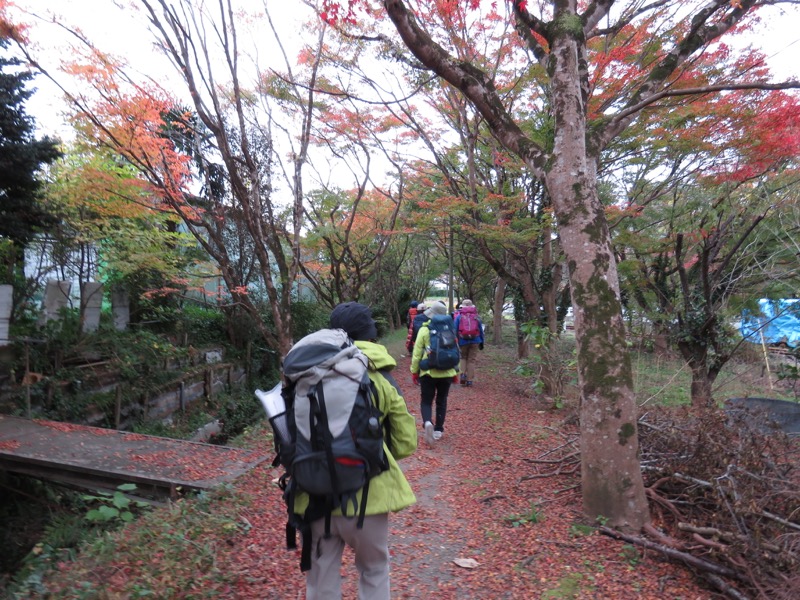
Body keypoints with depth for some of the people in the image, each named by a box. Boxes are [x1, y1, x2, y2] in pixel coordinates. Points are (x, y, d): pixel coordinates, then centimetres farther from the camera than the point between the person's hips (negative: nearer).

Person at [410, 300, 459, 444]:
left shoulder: (424, 329, -7)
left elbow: (417, 353, -7)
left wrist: (414, 371, 4)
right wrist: (456, 372, 16)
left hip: (428, 372, -2)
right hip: (446, 373, 3)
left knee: (426, 401, 8)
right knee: (441, 401, 17)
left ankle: (428, 423, -17)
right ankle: (438, 430, 20)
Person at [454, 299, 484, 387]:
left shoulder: (459, 317, 1)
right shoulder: (476, 316, 5)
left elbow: (455, 330, 0)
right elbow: (481, 330, 8)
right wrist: (481, 342, 16)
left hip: (463, 341, 0)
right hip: (475, 341, 0)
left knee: (463, 358, 19)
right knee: (472, 360, 6)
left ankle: (463, 374, 0)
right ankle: (469, 380, 6)